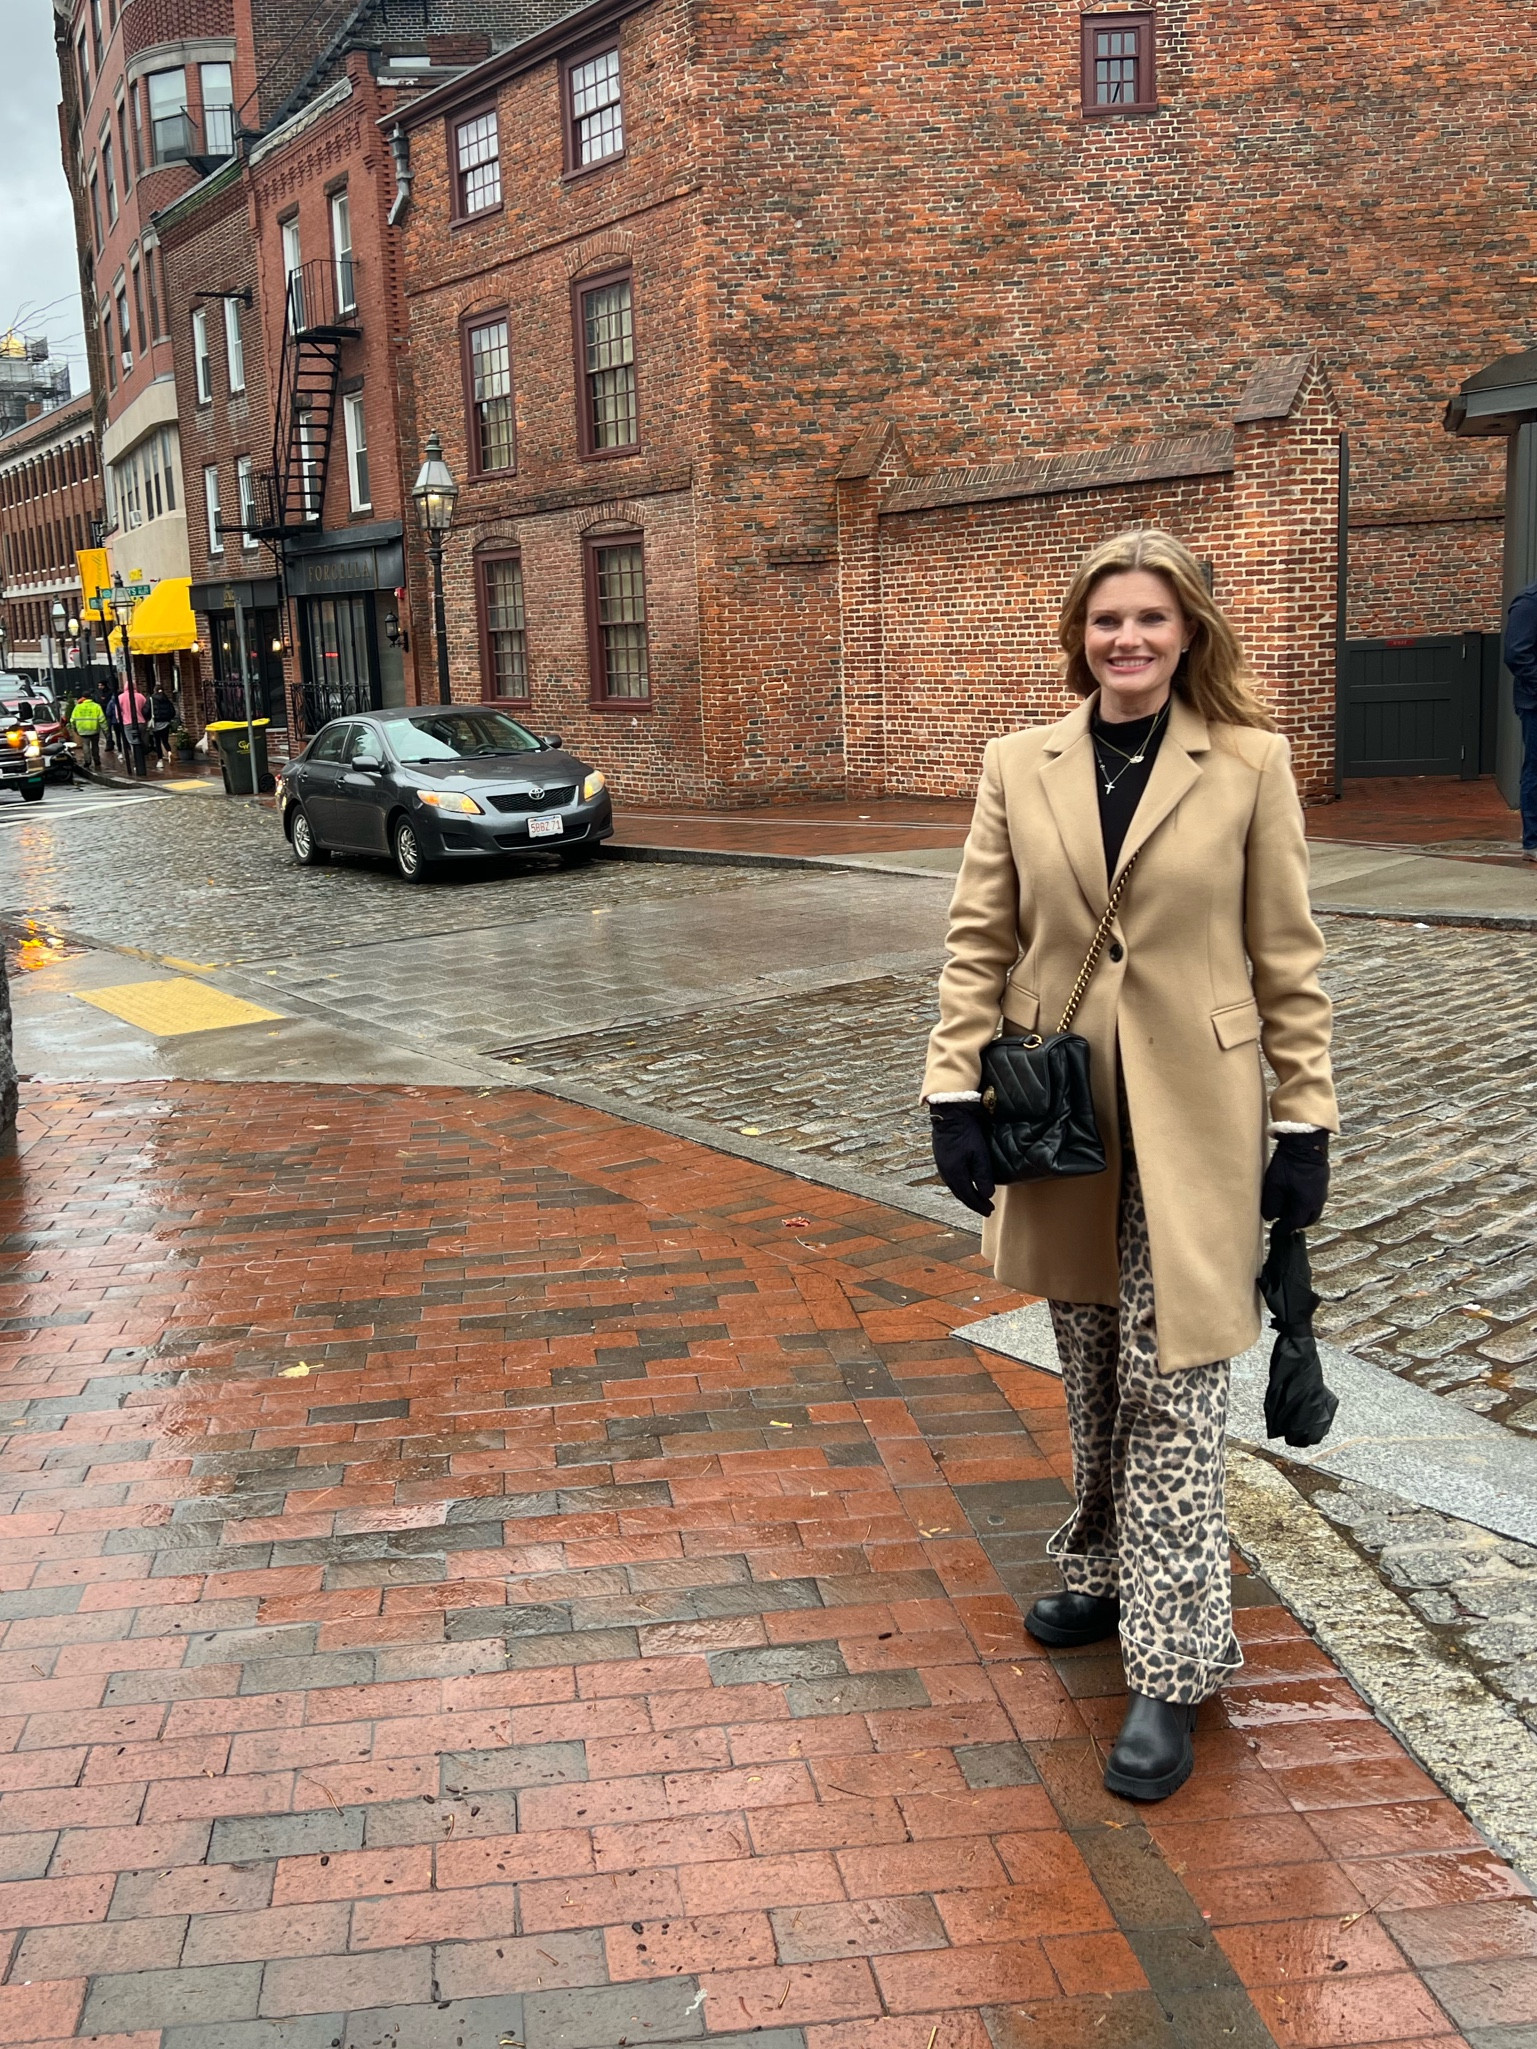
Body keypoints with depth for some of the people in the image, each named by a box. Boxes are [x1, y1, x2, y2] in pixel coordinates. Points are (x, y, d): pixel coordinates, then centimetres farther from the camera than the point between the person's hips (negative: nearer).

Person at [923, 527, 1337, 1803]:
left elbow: (1288, 956, -3)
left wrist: (1306, 1120, -4)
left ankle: (1173, 1668, 8)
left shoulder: (1250, 764, -4)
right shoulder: (1020, 766, 2)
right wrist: (955, 1088, -3)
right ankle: (1105, 1572, 39)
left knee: (1173, 1382, -2)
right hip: (1063, 1114, 3)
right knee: (1093, 1371, 17)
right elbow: (980, 940, 3)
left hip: (1193, 1119, -3)